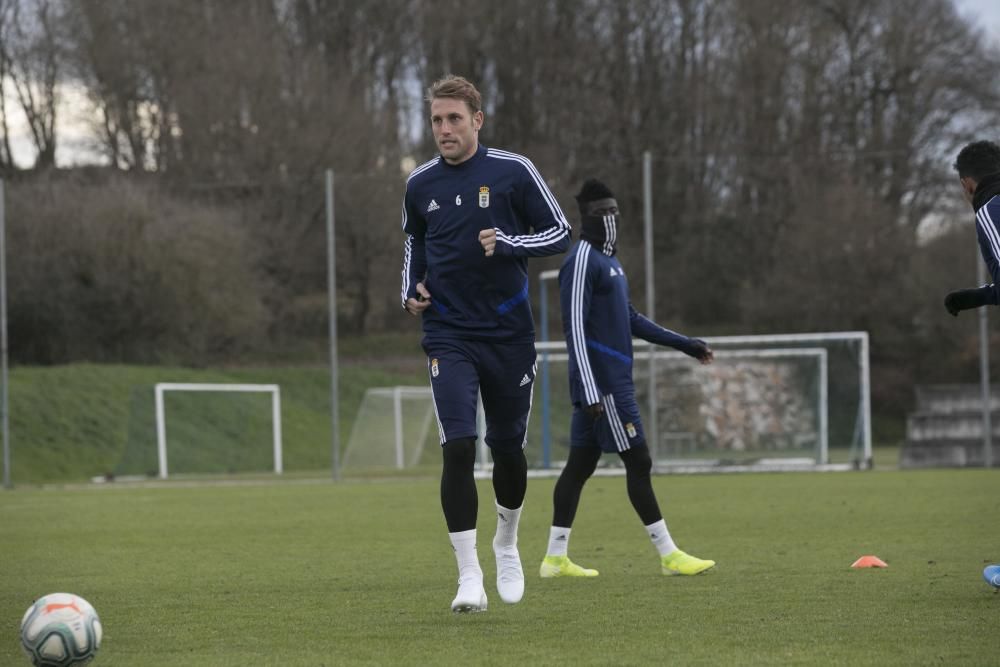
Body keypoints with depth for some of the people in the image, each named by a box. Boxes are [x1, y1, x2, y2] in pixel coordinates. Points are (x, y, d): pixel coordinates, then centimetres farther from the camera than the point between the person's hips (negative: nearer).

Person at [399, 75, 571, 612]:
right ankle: (469, 577, -12)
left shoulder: (513, 172, -5)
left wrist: (508, 244, -17)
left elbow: (560, 234, -1)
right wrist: (411, 291, 5)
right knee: (458, 447, -15)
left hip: (509, 334, 0)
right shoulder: (421, 184, 4)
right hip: (448, 337, 0)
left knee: (507, 447, 10)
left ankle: (506, 544, 39)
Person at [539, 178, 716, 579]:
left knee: (581, 464, 9)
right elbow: (575, 329, -18)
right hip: (601, 384, -10)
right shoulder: (581, 262, -13)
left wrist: (684, 344, 26)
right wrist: (590, 392, -24)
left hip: (614, 381, 10)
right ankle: (668, 555, -3)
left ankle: (555, 558, 11)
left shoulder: (608, 260, 18)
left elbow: (630, 319, 26)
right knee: (638, 461, -7)